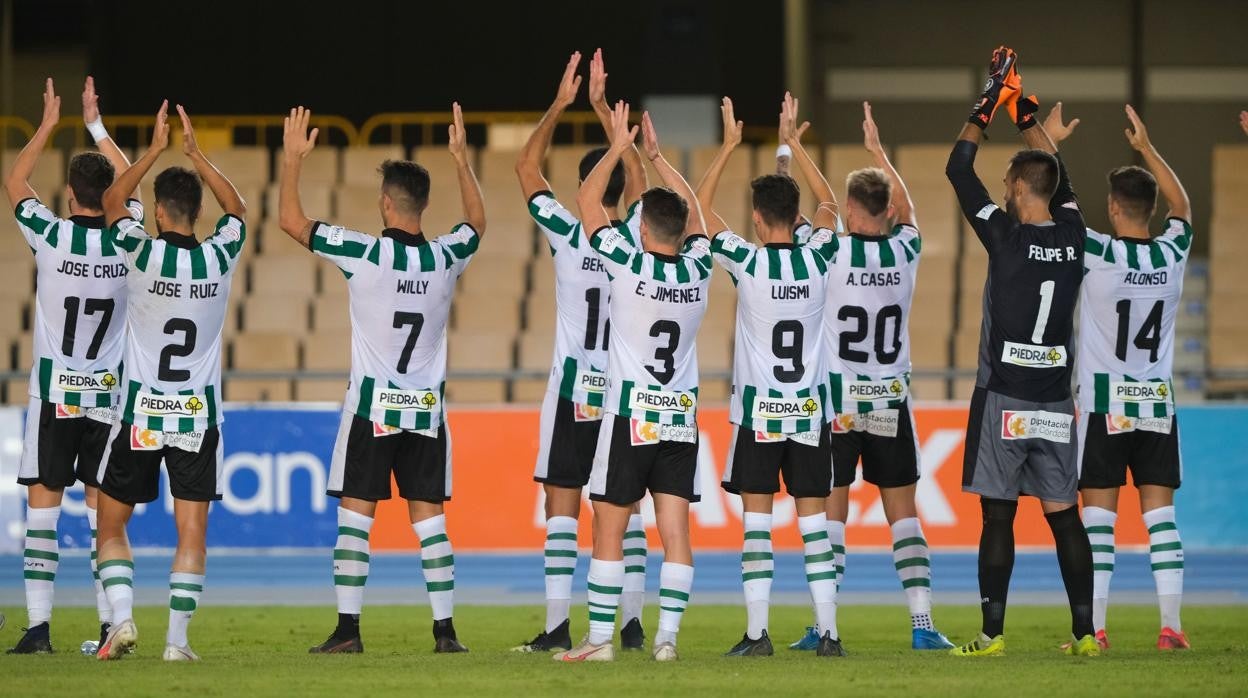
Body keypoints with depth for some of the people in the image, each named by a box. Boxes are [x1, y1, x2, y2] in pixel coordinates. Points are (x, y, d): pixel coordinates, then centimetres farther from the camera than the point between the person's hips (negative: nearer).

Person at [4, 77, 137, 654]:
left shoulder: (53, 238, -10)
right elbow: (131, 186, 19)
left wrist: (49, 125, 14)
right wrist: (95, 125, 25)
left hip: (55, 393, -3)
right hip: (108, 394, 3)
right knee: (102, 508, 5)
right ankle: (110, 624, 1)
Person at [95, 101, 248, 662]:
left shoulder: (143, 253, -10)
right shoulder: (219, 258, -5)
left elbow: (112, 200, 9)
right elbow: (237, 210, 18)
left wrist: (155, 149, 12)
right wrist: (195, 155, 18)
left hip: (140, 414, -1)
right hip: (199, 415, 1)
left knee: (111, 525, 12)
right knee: (191, 533, 3)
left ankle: (122, 617, -4)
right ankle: (177, 638, -4)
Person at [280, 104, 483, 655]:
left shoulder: (364, 255, -12)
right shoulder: (446, 258, -1)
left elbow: (291, 221, -3)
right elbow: (477, 220, 23)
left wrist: (293, 158, 6)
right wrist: (461, 159, 31)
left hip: (372, 407, -3)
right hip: (427, 408, 3)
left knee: (354, 517, 0)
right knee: (429, 520, 6)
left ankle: (347, 630, -5)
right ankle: (445, 630, 2)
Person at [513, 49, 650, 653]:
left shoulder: (568, 235, -9)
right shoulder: (636, 236, -1)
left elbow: (527, 167, 3)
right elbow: (637, 169, 17)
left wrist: (561, 104, 8)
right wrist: (600, 106, 19)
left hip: (573, 390, -3)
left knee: (562, 512, -2)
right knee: (626, 511, 6)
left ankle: (558, 626, -7)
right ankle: (632, 622, 3)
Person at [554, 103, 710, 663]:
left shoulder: (630, 267, -12)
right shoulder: (697, 270, 0)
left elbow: (587, 200, -3)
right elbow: (693, 209, 19)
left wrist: (619, 147, 6)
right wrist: (656, 156, 25)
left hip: (630, 416, -4)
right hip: (682, 417, 4)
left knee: (609, 531, 2)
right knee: (675, 532, 1)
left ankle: (599, 638, 1)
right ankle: (667, 637, -3)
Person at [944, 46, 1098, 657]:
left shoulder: (1007, 236, -12)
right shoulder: (1072, 237, 1)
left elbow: (958, 170, -3)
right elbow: (1055, 172, 19)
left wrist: (990, 104, 6)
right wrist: (1022, 108, 23)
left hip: (1003, 400, -4)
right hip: (1055, 401, 4)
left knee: (998, 517, -2)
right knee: (1064, 516, 8)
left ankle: (993, 633, -3)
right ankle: (1084, 632, 7)